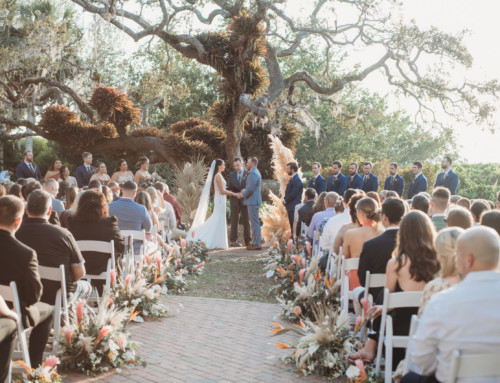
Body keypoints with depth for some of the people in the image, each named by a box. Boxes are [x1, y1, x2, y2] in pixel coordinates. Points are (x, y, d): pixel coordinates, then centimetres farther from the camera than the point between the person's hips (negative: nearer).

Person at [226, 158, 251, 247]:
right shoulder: (231, 175, 9)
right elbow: (229, 187, 10)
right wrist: (234, 193, -8)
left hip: (245, 200, -1)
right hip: (235, 200, 1)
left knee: (246, 221, 2)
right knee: (234, 221, 0)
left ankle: (248, 241, 6)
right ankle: (233, 240, 3)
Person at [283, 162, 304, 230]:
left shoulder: (297, 180, -16)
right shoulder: (292, 179, 16)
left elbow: (293, 194, -19)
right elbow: (288, 191, 19)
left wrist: (285, 200, -6)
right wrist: (285, 200, 3)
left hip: (294, 207, -10)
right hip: (291, 207, 10)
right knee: (292, 225, 11)